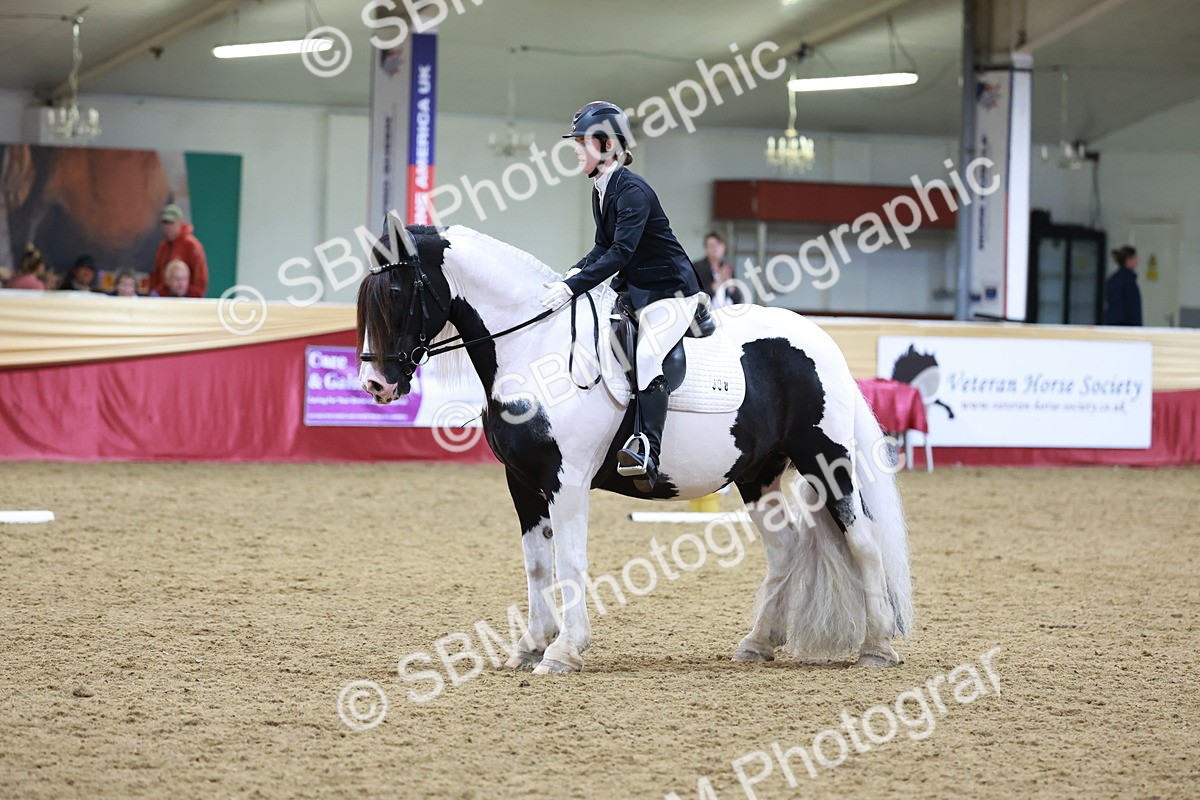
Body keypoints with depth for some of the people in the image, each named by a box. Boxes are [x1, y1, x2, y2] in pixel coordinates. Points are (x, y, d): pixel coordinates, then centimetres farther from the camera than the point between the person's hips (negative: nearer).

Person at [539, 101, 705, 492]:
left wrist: (574, 286, -34)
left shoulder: (632, 190, -21)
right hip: (632, 289, 11)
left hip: (671, 291, -11)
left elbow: (621, 252, -29)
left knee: (647, 356, -30)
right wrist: (573, 273, -4)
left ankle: (647, 452, -39)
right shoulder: (601, 190, 7)